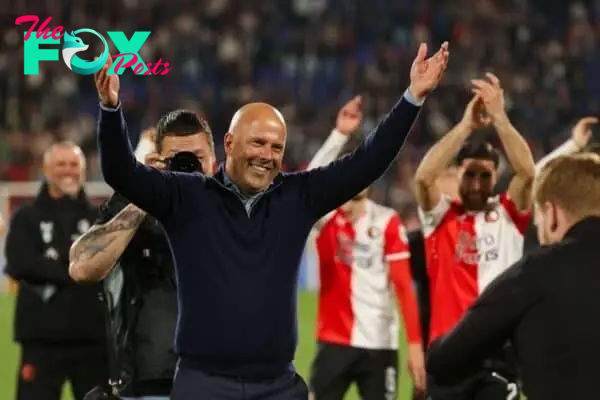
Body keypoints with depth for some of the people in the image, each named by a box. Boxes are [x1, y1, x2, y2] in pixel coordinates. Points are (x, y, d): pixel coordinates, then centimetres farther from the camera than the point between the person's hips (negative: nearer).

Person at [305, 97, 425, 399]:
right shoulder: (327, 217, -1)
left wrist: (415, 343, -10)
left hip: (379, 344, 0)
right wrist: (340, 134, -32)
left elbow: (404, 286, -3)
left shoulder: (387, 222, -1)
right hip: (335, 341, 0)